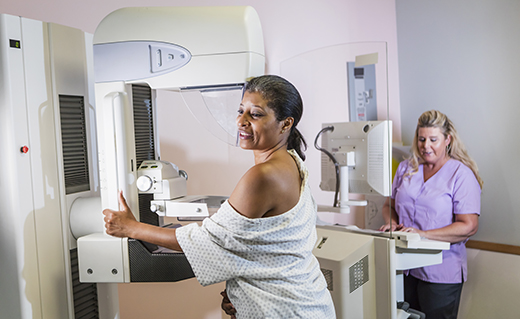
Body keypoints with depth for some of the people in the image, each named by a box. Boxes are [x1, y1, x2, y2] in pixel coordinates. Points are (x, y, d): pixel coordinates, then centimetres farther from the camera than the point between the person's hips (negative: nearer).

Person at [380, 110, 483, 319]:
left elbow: (469, 226, -14)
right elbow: (389, 205, 16)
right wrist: (391, 223, -6)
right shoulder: (406, 168, 8)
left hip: (441, 273, -4)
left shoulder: (461, 174, -7)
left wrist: (423, 234, -23)